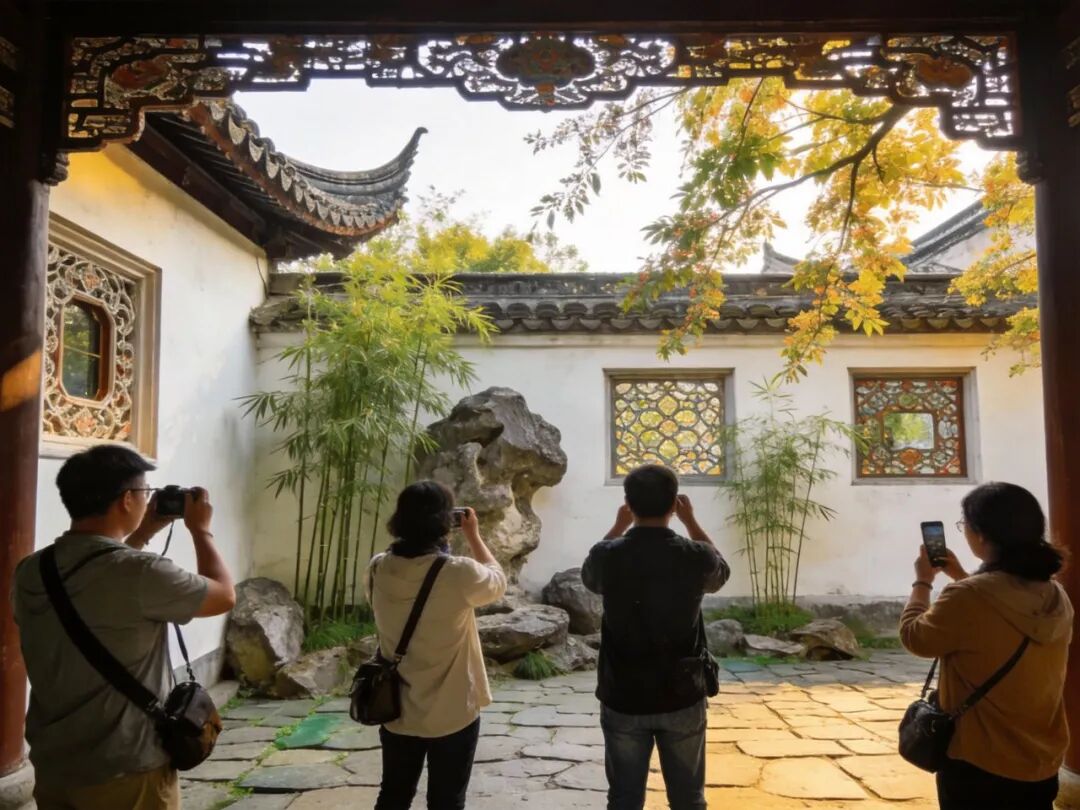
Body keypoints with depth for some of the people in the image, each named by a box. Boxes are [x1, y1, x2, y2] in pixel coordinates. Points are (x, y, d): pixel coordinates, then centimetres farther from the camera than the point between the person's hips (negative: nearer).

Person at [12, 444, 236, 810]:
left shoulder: (30, 573, -3)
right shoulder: (141, 574, -24)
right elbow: (225, 596, -7)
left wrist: (143, 532, 18)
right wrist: (200, 529, 4)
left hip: (50, 767, 7)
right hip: (125, 774, -6)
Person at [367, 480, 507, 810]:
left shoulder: (378, 570, -11)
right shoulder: (459, 574, -24)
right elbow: (499, 581, -3)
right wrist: (473, 535, 5)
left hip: (396, 712, 4)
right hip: (452, 716, -4)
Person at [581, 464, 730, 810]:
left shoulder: (607, 556, -12)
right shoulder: (695, 557, -13)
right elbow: (720, 572, 12)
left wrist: (618, 527, 18)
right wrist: (690, 521, 17)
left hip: (623, 700, 0)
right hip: (683, 699, 0)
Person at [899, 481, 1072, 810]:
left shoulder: (967, 598, -24)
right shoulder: (1056, 597, -2)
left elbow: (915, 637, -8)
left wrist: (922, 581, 4)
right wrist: (962, 577, 21)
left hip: (978, 764, -6)